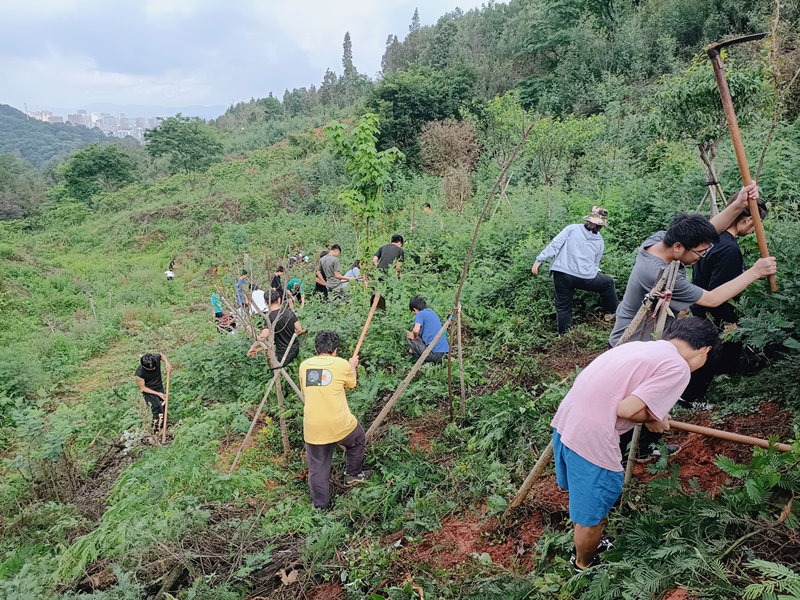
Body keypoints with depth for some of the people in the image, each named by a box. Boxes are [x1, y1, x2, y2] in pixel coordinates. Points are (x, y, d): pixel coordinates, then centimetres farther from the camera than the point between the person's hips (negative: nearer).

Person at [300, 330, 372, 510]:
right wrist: (353, 365, 34)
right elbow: (352, 383, 16)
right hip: (340, 425, -2)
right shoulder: (341, 364, -3)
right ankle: (353, 475, 42)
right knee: (357, 438, 30)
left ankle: (320, 505, 28)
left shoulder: (304, 365, 5)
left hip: (313, 428, 2)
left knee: (317, 467, 18)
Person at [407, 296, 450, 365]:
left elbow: (416, 330, -24)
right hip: (445, 350, 8)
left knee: (411, 339, 9)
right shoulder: (432, 312, 20)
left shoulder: (420, 314, -6)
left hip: (435, 353, -8)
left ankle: (427, 363, 2)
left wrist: (414, 337, 1)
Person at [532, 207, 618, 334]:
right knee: (608, 283, 28)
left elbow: (555, 245, -6)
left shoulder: (572, 229, 3)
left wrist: (539, 260, -4)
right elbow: (595, 264, 17)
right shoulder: (600, 242, 10)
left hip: (561, 275, 0)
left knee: (563, 308, 15)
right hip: (585, 278, 0)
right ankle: (613, 312, 42)